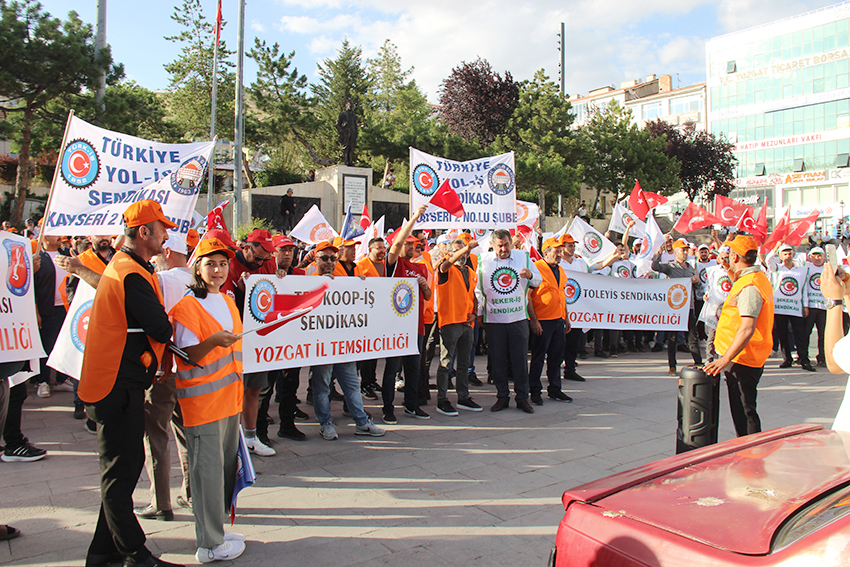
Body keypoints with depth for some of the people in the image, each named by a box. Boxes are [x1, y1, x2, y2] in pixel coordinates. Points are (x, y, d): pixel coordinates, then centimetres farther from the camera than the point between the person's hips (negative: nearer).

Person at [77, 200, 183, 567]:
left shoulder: (120, 266, 15)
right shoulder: (132, 275, -19)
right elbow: (162, 330, -19)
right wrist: (167, 327, 2)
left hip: (119, 383, 11)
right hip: (120, 385, -11)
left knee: (122, 467, 17)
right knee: (121, 471, 0)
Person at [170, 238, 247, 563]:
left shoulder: (228, 302, 14)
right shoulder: (187, 307, -10)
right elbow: (186, 356, -14)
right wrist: (213, 341, -30)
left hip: (229, 398, 8)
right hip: (202, 400, -8)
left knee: (227, 466, 14)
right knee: (208, 470, -2)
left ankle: (218, 528, 28)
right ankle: (209, 544, 9)